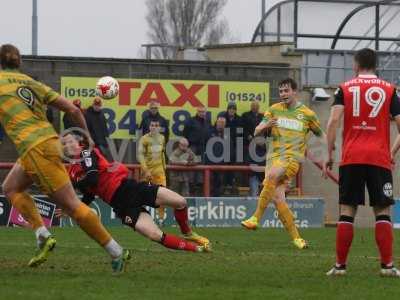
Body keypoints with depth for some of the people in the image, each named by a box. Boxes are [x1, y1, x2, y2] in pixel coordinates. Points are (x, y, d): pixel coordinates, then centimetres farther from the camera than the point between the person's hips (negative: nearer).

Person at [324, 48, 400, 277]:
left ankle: (340, 265, 2)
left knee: (347, 211, 4)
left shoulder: (345, 89, 6)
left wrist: (330, 154, 1)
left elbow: (333, 121, -5)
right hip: (380, 159, 0)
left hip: (351, 158, 0)